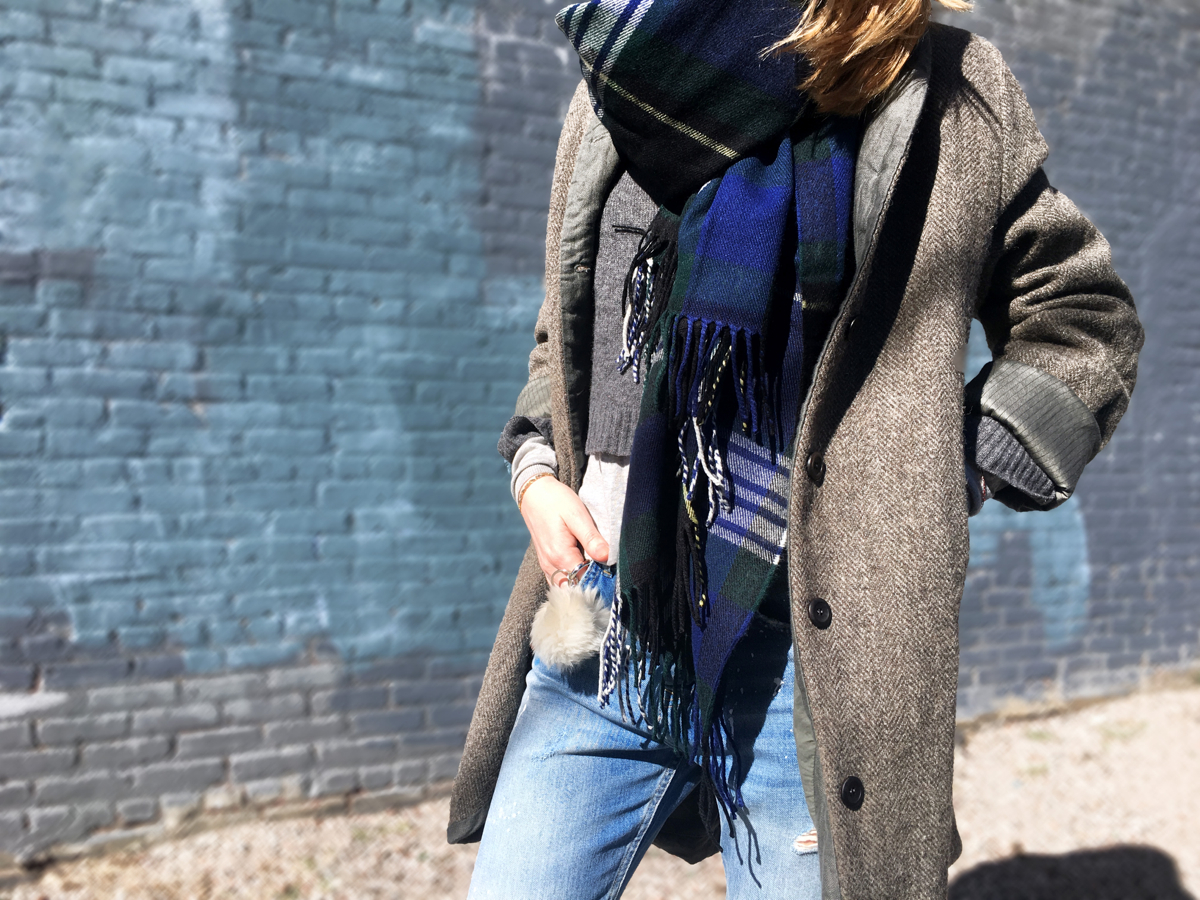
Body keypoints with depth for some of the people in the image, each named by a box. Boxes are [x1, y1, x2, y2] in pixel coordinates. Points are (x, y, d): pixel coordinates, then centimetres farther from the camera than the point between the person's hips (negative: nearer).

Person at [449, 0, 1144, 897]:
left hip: (810, 656, -3)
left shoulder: (944, 100, -3)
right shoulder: (619, 90, 9)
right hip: (602, 630, 4)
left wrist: (947, 480, -5)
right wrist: (536, 473, 5)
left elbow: (1085, 323, 6)